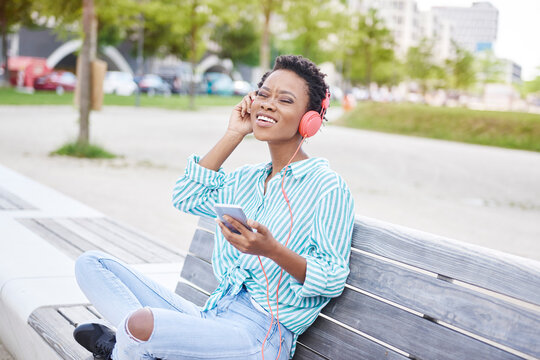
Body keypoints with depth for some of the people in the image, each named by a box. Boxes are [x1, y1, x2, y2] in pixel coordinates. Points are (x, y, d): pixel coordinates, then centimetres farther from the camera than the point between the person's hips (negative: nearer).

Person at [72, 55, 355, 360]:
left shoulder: (327, 186, -6)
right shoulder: (246, 179, 20)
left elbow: (333, 280, -11)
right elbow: (187, 198, 9)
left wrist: (273, 250, -28)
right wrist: (233, 135, 11)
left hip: (262, 332, -8)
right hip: (212, 316, 8)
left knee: (140, 324, -33)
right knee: (91, 263, 4)